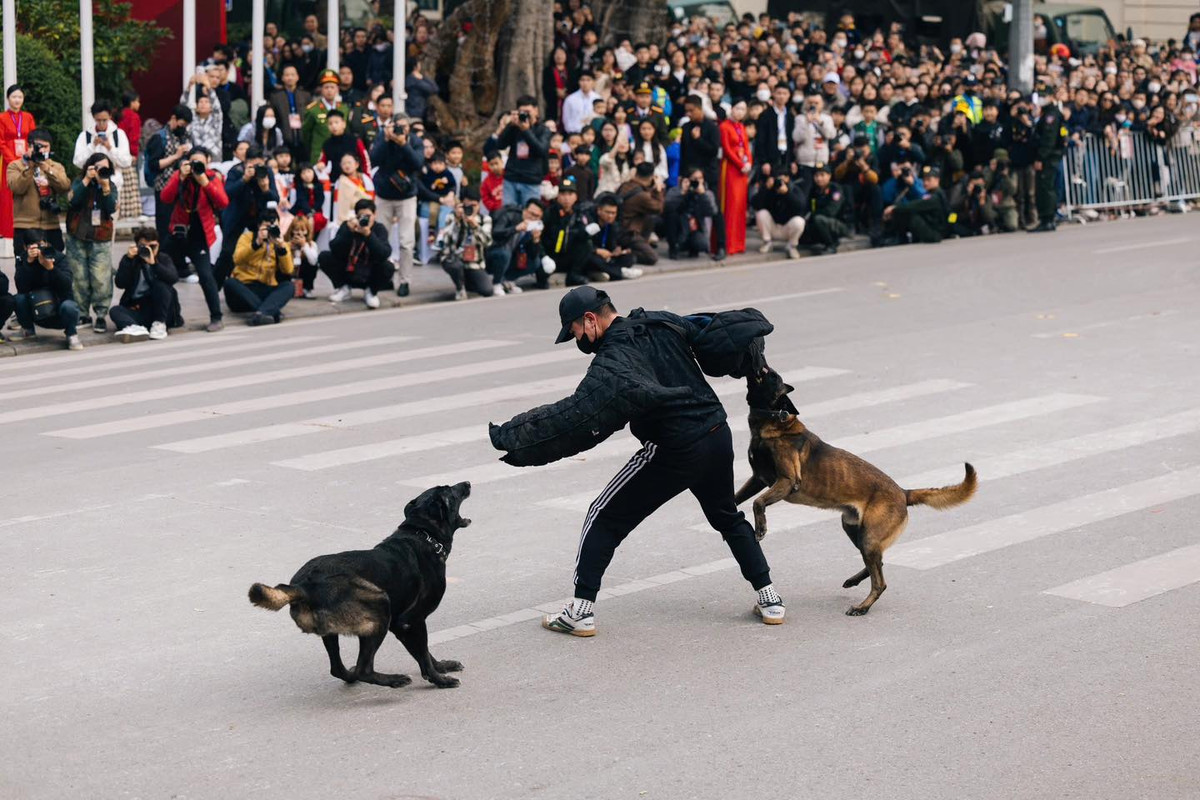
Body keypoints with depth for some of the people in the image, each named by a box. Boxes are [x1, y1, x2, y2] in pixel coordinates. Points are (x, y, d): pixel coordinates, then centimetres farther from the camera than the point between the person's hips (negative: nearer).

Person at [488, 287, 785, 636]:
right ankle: (769, 598, 26)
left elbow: (575, 415, -29)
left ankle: (581, 611, 3)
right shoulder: (665, 324, 4)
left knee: (604, 519, 6)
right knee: (728, 518, 29)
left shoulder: (614, 360, -17)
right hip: (718, 437, 7)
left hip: (673, 453, -7)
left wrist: (510, 435, -29)